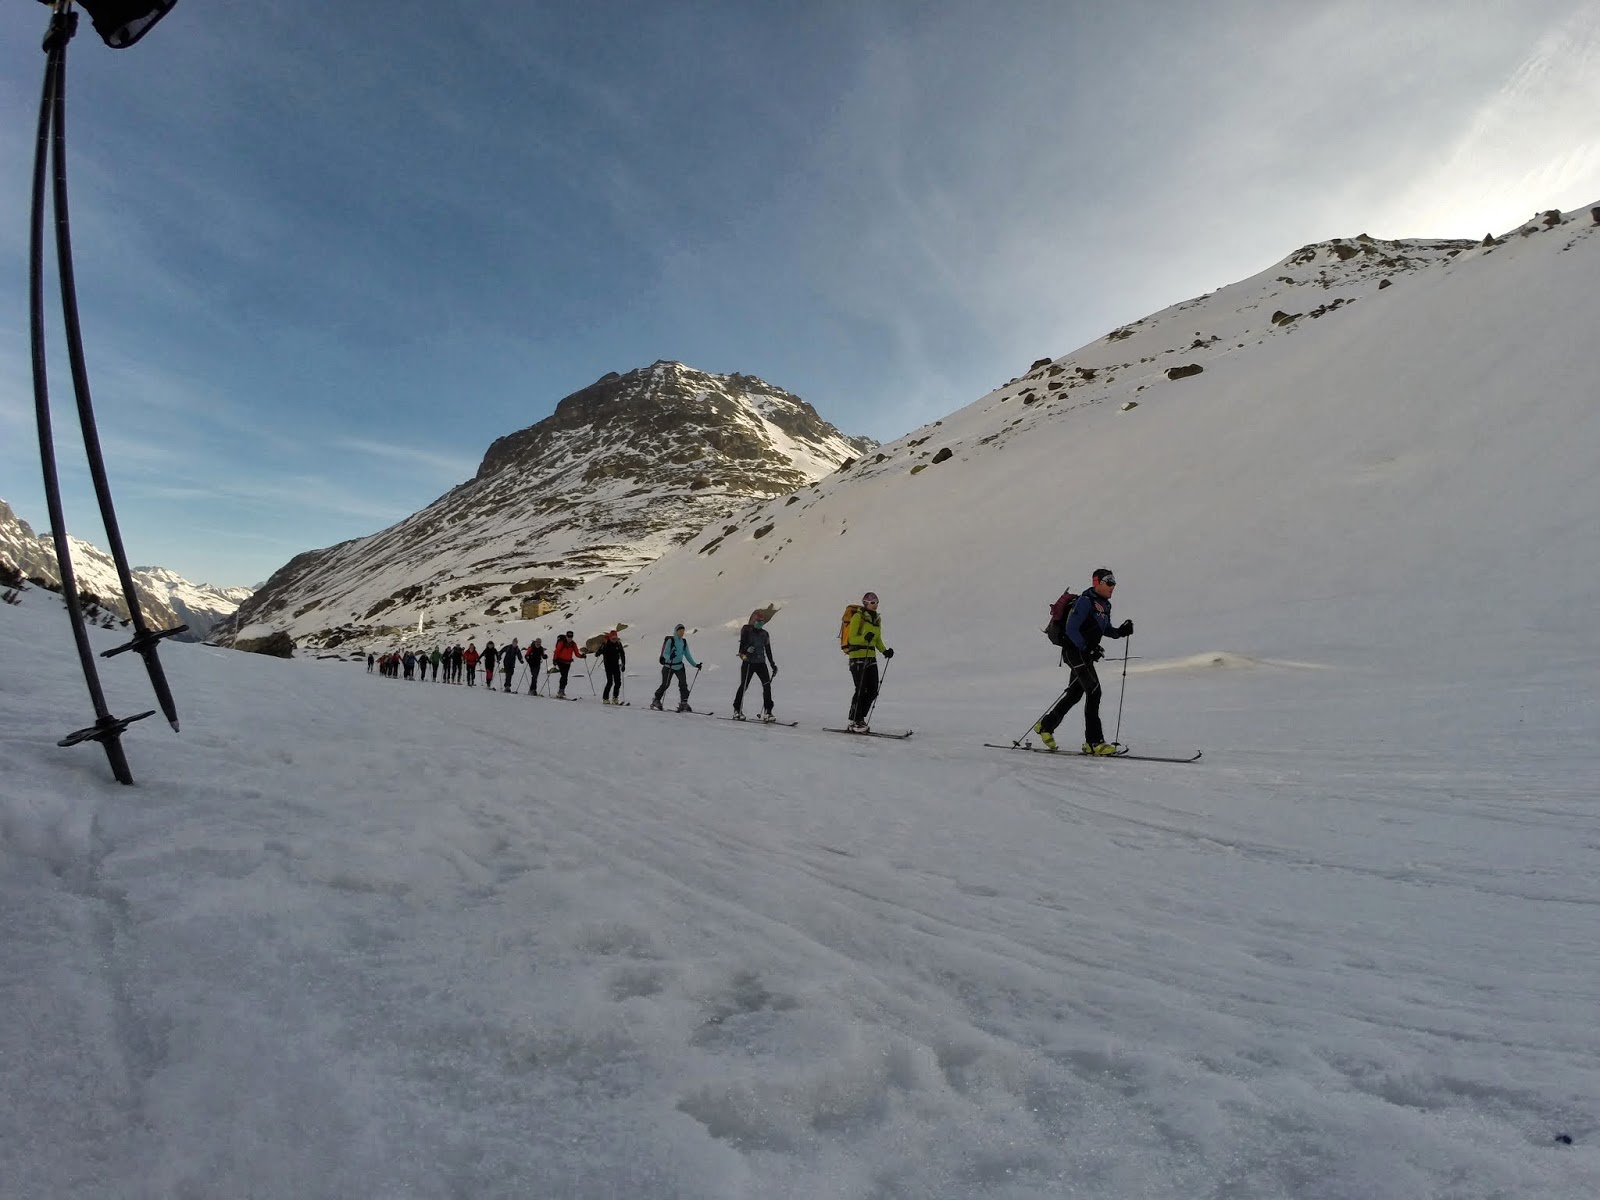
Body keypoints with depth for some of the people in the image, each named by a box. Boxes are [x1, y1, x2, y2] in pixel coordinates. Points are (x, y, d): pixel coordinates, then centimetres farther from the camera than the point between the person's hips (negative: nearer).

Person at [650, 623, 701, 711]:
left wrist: (695, 665, 3)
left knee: (683, 684, -11)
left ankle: (683, 703, -7)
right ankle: (655, 701, 15)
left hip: (679, 666, 5)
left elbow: (687, 655, 10)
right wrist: (670, 657, -40)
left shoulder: (684, 642, 4)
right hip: (669, 666, -4)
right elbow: (665, 654, -17)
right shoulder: (670, 641, -13)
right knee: (665, 684, -2)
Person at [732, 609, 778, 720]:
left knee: (767, 685, -11)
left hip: (761, 663, 4)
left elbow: (768, 650, 19)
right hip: (748, 662, -4)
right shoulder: (746, 631, -1)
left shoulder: (765, 634, 13)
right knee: (744, 686, -4)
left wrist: (773, 664, 15)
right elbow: (742, 647, -7)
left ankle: (767, 711, -9)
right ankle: (737, 710, 11)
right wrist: (747, 649, -30)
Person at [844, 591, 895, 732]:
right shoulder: (858, 616, -7)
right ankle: (855, 722, 0)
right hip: (857, 656, -7)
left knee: (873, 690, 3)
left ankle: (859, 719, 16)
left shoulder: (877, 619, 15)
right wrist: (864, 638, -29)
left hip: (871, 657, 7)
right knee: (861, 689, -9)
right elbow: (851, 638, -11)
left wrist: (885, 651, 4)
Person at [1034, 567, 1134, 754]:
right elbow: (1071, 629, -20)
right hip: (1074, 651, -10)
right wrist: (1087, 648, -26)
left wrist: (1120, 631, 4)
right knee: (1094, 691, -16)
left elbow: (1105, 629, 23)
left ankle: (1046, 725, 32)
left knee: (1075, 693, 16)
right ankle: (1094, 742, -17)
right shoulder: (1085, 601, -15)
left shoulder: (1105, 605, 14)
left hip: (1086, 654, 10)